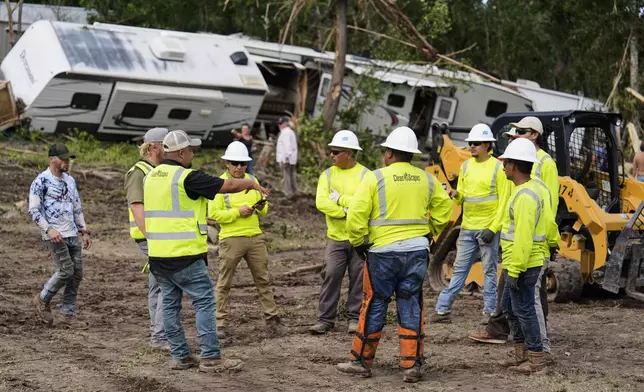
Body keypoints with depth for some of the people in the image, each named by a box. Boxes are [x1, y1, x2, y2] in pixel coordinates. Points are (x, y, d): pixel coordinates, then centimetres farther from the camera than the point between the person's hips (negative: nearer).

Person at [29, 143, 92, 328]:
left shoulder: (70, 180, 15)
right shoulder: (41, 181, -7)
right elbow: (34, 210, -10)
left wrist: (84, 231, 15)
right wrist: (49, 229, -20)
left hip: (72, 234, 7)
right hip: (54, 235, -7)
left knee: (77, 273, 2)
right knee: (66, 271, -13)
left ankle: (67, 315, 10)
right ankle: (43, 300, 10)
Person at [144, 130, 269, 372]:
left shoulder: (151, 177, 11)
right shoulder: (187, 177, -14)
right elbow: (228, 185, -7)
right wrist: (252, 184, 10)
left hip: (157, 253, 8)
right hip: (185, 255, -8)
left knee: (170, 303, 11)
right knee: (204, 302, -3)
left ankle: (180, 356, 15)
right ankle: (210, 358, -4)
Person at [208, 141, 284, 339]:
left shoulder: (252, 181, 11)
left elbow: (263, 210, 18)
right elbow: (213, 213, -10)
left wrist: (261, 207, -5)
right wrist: (238, 212, -17)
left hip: (255, 237, 5)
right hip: (231, 239, -4)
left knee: (263, 279, 8)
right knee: (224, 283, 0)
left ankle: (272, 317, 14)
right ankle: (221, 323, 4)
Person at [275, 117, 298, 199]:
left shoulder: (285, 133, -15)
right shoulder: (291, 132, 18)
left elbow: (287, 146, -23)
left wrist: (286, 158, -25)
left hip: (285, 158, -10)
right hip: (292, 159, 10)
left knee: (286, 176, -7)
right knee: (291, 176, 14)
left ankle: (288, 193, -7)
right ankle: (293, 192, 19)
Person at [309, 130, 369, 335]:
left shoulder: (365, 175, -4)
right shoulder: (327, 175, 3)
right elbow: (321, 202, -10)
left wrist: (340, 199, -14)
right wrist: (346, 212, -18)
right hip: (336, 238, 2)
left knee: (358, 279, 5)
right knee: (331, 277, -1)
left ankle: (355, 318, 15)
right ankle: (325, 319, 3)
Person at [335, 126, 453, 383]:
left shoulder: (375, 178, -8)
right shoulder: (427, 180, 5)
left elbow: (355, 217, -12)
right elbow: (444, 210, 11)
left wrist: (358, 244, 1)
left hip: (383, 251, -3)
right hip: (417, 251, 3)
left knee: (374, 307, 7)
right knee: (411, 309, 8)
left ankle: (361, 361, 16)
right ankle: (412, 366, 6)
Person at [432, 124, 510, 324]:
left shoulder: (497, 167, -7)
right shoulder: (466, 166, 9)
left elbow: (503, 201, -9)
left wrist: (493, 228, -15)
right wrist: (456, 195, -11)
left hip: (488, 228, -5)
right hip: (467, 228, 5)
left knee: (489, 271, 3)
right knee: (459, 269, 8)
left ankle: (489, 311, 10)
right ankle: (443, 309, 9)